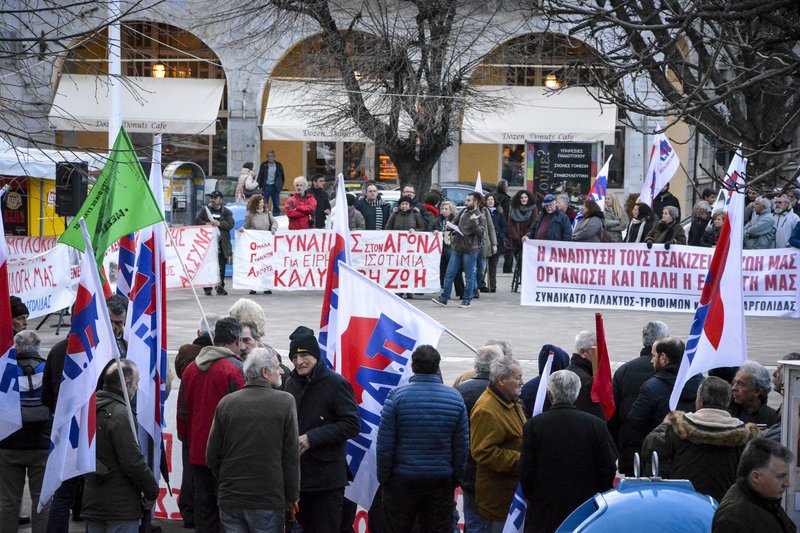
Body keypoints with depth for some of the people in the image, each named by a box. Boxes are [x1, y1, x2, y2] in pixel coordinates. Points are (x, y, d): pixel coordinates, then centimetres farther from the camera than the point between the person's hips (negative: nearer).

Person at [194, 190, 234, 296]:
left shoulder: (226, 212, 9)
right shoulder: (205, 210, 13)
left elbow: (230, 224, -2)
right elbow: (197, 221, 7)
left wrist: (219, 223, -13)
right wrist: (206, 224, -10)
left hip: (222, 243, 0)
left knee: (221, 266, 0)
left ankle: (220, 287, 6)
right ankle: (207, 288, 1)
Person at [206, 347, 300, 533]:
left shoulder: (226, 403, 1)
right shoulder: (285, 402, -7)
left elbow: (212, 456, 5)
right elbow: (291, 456, -6)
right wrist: (292, 497, 4)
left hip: (230, 500, 3)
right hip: (269, 500, -3)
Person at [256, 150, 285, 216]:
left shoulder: (278, 165, 5)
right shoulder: (263, 165, 3)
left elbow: (282, 177, 9)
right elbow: (260, 176, 3)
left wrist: (280, 186, -1)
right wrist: (259, 186, -6)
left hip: (275, 187, 1)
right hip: (266, 187, -1)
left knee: (276, 205, 5)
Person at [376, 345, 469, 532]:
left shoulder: (397, 396, -9)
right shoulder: (455, 398, -1)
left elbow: (384, 445, -7)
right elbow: (462, 446, 3)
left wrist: (383, 477, 3)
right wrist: (457, 479, 14)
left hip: (402, 481, -2)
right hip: (441, 482, 2)